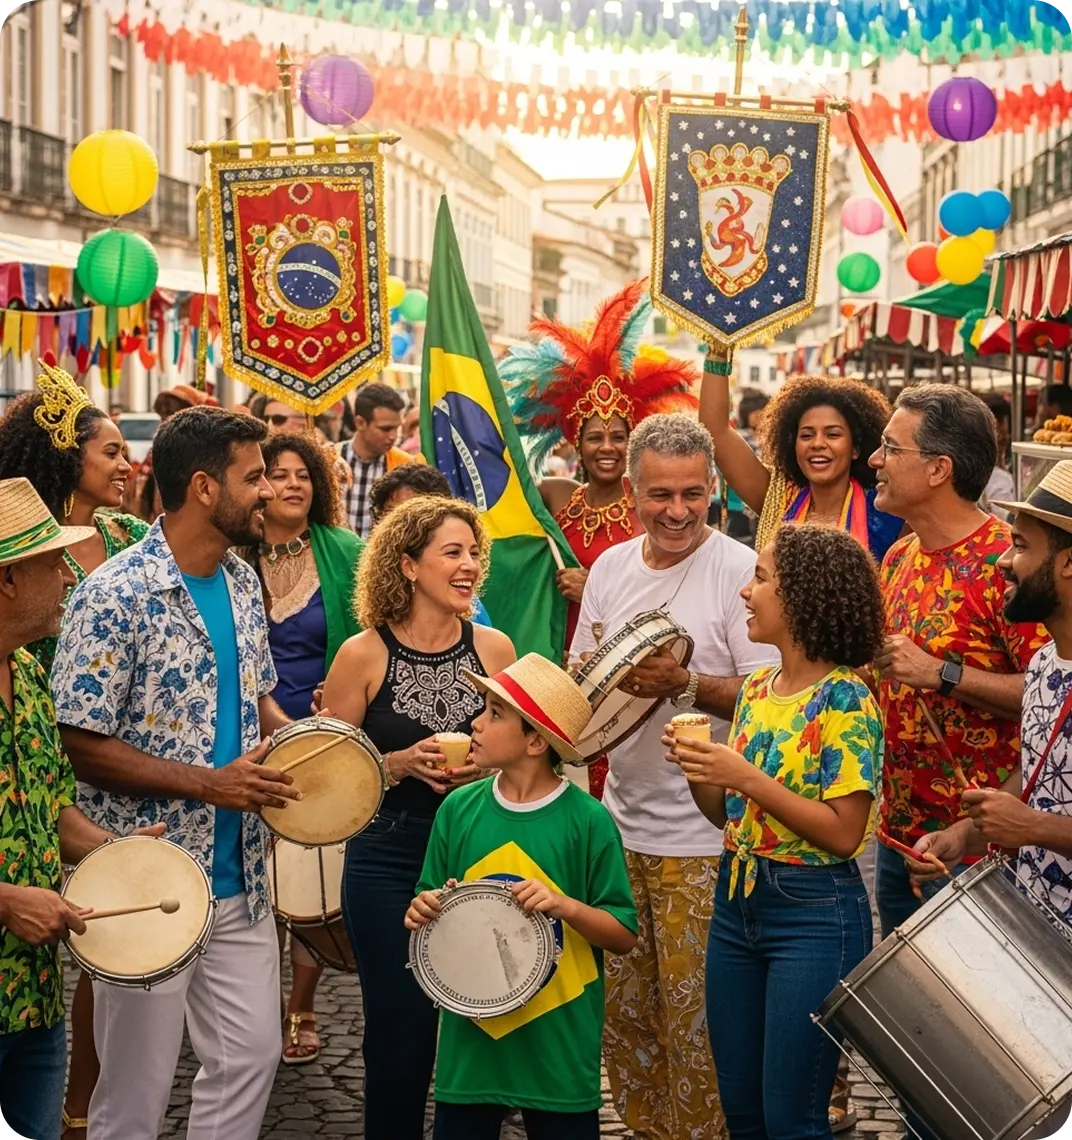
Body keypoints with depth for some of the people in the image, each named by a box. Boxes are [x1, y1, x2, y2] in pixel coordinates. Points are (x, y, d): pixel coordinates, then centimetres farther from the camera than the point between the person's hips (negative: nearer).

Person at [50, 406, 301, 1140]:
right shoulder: (115, 596, -17)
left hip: (240, 879, 7)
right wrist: (209, 784, -22)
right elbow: (79, 745, -17)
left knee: (252, 1055, 13)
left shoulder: (243, 583, 6)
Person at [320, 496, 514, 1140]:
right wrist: (401, 764, -15)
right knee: (400, 1032, 3)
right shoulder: (364, 655, -6)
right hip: (390, 863, -2)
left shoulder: (493, 648, 2)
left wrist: (488, 767, -8)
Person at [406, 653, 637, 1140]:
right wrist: (422, 913, -11)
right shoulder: (459, 809, 0)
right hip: (469, 1044, 3)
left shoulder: (587, 820, -10)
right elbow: (432, 906, 10)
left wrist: (566, 907, -21)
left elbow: (624, 935, -5)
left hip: (558, 1047, -3)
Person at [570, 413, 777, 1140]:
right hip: (622, 821, 6)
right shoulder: (611, 567, 7)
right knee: (623, 1006, 16)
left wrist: (684, 683, -28)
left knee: (695, 1018, 1)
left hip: (703, 838, -6)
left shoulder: (739, 571, -12)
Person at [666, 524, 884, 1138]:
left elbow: (843, 833, -18)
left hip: (815, 915, -7)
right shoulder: (756, 689, 8)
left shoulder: (845, 700, -14)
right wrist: (696, 769, -5)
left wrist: (748, 778, -22)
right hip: (737, 900, 8)